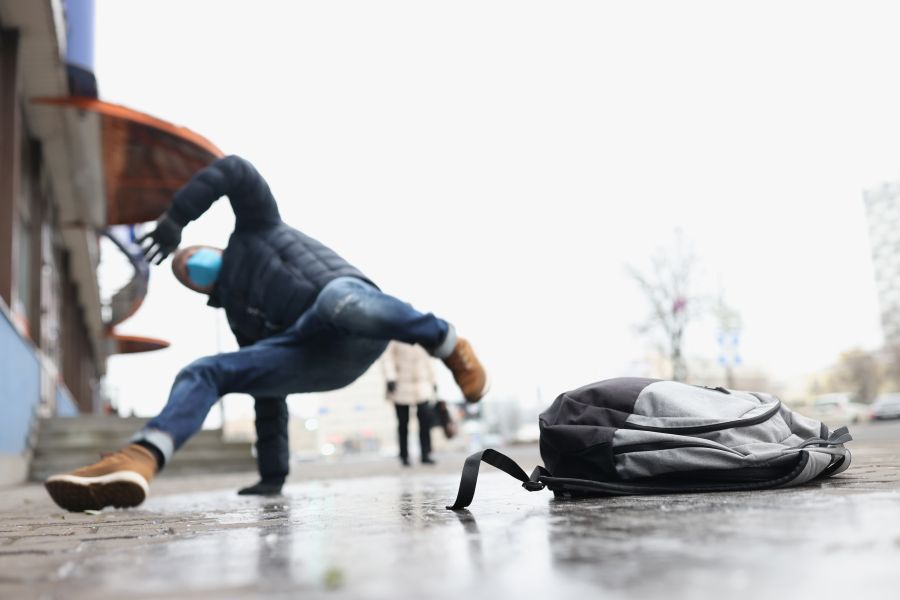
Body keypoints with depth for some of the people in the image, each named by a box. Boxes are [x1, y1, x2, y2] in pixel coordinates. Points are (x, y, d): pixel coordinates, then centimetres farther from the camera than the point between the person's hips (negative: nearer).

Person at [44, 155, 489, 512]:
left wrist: (174, 219, 5)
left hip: (346, 295, -6)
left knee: (339, 303, -43)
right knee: (203, 373, -8)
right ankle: (138, 462, -37)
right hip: (313, 353, 7)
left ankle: (448, 345, -18)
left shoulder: (256, 227, 23)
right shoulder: (239, 315, 34)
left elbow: (234, 171, 5)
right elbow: (268, 394, 31)